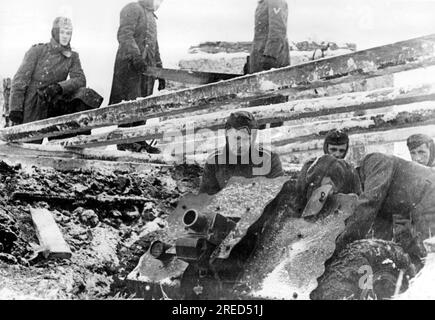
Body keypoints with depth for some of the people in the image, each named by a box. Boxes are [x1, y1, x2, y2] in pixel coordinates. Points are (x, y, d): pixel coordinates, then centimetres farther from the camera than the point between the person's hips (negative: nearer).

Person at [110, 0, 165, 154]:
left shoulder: (151, 17, 28)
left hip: (147, 67, 8)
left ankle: (138, 140, 9)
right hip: (130, 66, -8)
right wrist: (135, 56, -27)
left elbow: (155, 48, 29)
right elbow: (124, 35, -14)